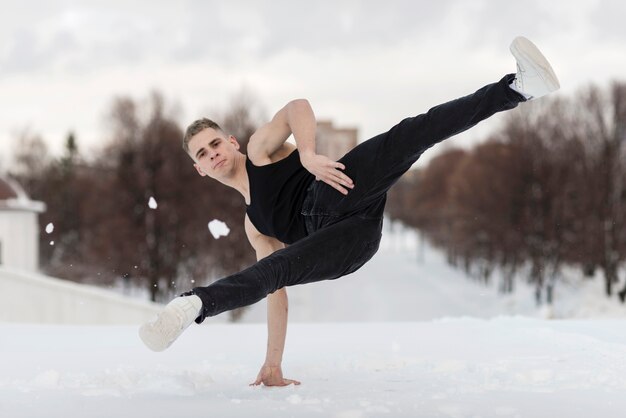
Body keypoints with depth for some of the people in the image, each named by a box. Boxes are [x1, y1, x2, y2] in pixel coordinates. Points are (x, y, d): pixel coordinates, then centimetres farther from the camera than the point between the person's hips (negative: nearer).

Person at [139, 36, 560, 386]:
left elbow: (298, 107, 2)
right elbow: (278, 294, 35)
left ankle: (517, 86, -40)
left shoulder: (260, 148, 25)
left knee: (407, 136, -30)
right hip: (347, 245, 5)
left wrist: (308, 154, -20)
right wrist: (273, 365, 29)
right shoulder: (254, 225, 37)